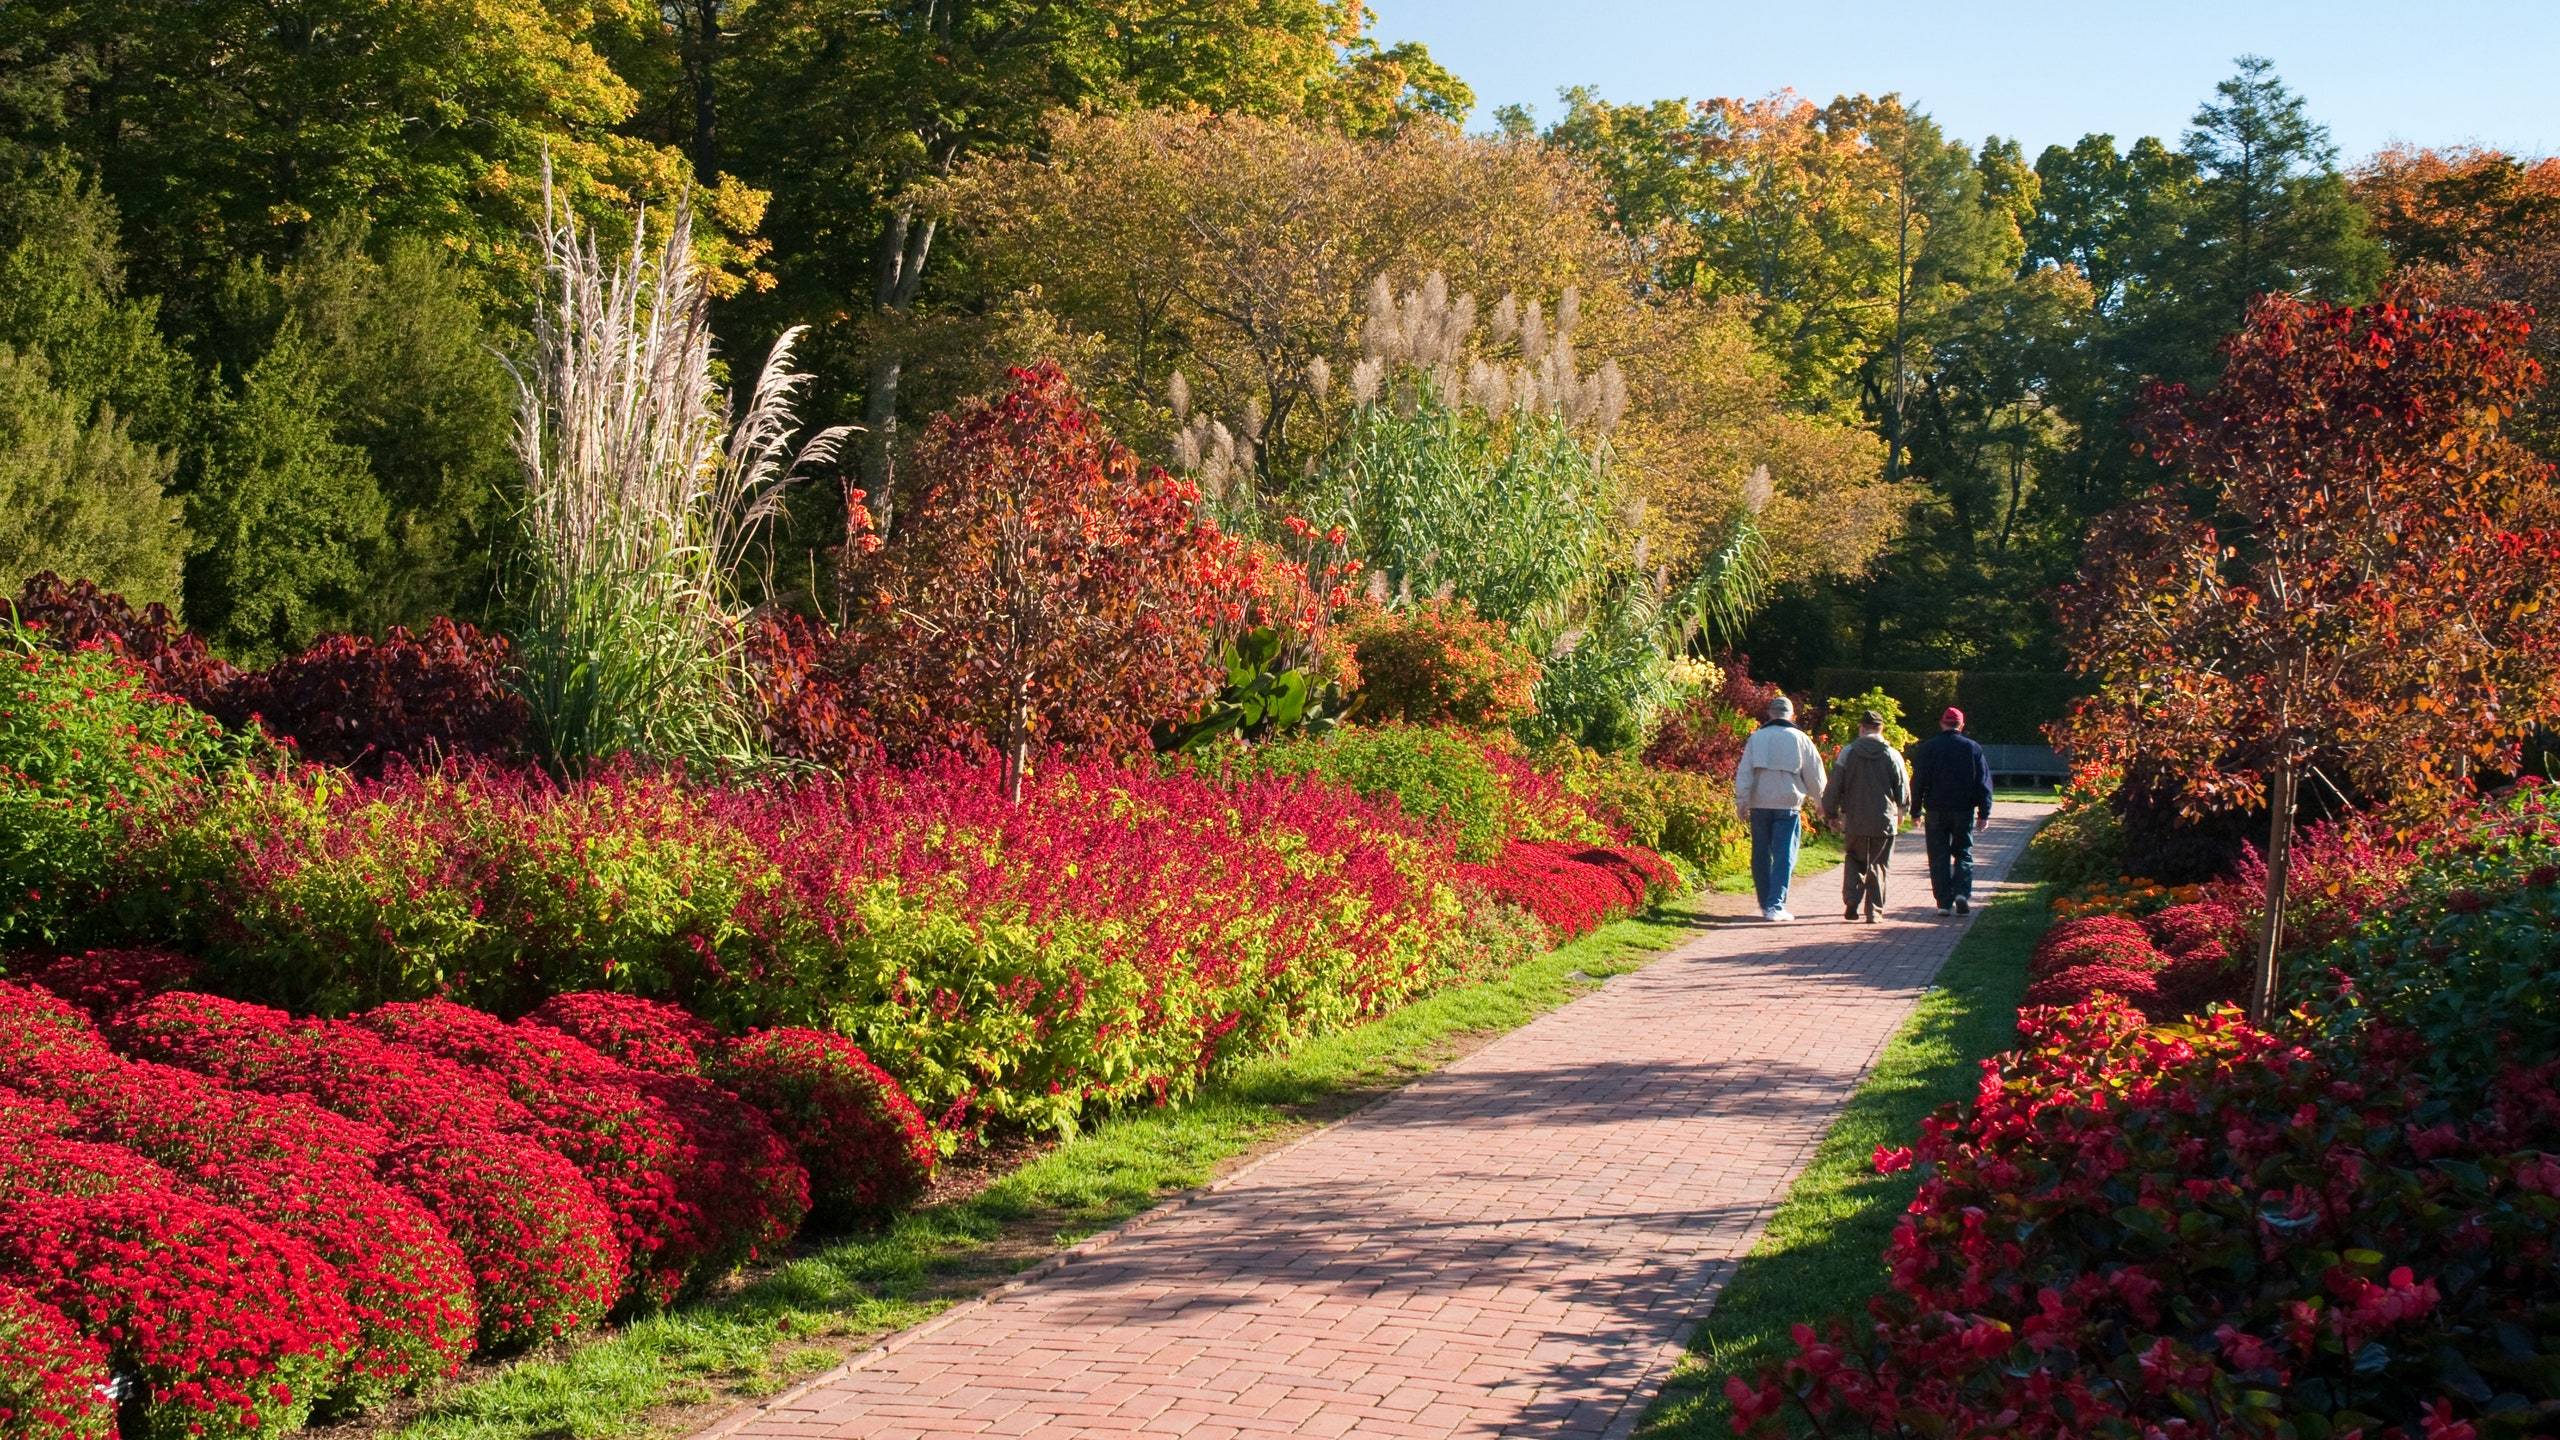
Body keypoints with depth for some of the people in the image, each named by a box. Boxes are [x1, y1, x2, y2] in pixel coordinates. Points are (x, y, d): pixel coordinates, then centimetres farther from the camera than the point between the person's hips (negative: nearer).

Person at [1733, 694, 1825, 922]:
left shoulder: (1756, 738, 4)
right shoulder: (1799, 739, 0)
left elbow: (1743, 773, -1)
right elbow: (1815, 775, 6)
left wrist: (1742, 803, 0)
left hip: (1759, 804, 2)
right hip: (1788, 805, -2)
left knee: (1761, 855, 12)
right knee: (1784, 856, -1)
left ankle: (1766, 903, 18)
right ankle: (1776, 905, -10)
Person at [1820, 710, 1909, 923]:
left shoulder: (1848, 753, -4)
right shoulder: (1892, 755, -3)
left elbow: (1834, 787, -2)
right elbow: (1904, 791, 5)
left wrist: (1831, 813, 11)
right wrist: (1899, 811, 24)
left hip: (1854, 821, 0)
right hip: (1884, 822, 0)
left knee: (1855, 860, 16)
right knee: (1878, 865, 9)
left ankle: (1852, 900, -2)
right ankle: (1874, 910, 6)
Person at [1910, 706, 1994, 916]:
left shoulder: (1927, 748, 1)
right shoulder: (1973, 748, 4)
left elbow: (1918, 781, 0)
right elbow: (1983, 782, 3)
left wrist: (1916, 810, 5)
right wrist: (1984, 812, 7)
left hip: (1936, 811, -1)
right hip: (1964, 811, 1)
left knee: (1939, 857, 4)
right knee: (1964, 853, 10)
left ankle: (1944, 902, 0)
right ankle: (1962, 893, -10)